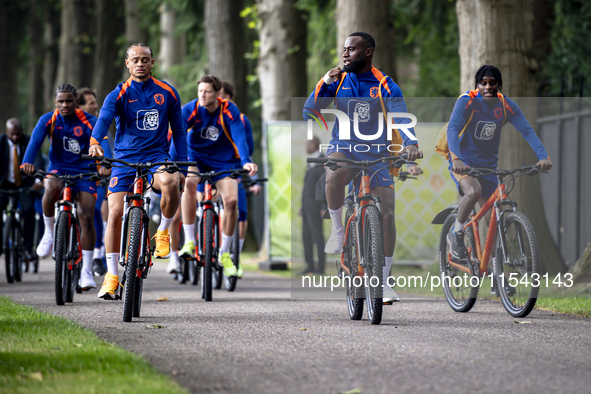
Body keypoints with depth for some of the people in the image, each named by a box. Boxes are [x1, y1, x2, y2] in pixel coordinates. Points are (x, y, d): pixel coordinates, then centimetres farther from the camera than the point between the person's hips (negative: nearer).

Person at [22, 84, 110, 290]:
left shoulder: (88, 121, -8)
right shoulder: (48, 120, -5)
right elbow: (36, 139, -21)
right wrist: (28, 162, -41)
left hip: (83, 173, 0)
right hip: (58, 169, 0)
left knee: (86, 217, -13)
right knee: (51, 188, -36)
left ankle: (86, 271, -5)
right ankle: (49, 232, -10)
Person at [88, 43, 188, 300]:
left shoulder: (167, 93, 5)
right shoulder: (119, 94, -2)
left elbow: (178, 131, 11)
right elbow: (104, 118, -20)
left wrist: (183, 165, 4)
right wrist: (94, 142, -41)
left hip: (157, 156, 0)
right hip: (125, 158, 0)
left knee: (171, 181, -34)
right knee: (115, 213, -11)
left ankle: (163, 232, -8)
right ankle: (112, 275, 2)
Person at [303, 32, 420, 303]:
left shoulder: (385, 86, -7)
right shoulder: (338, 80, 0)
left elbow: (401, 115, -21)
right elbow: (309, 112, -6)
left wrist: (410, 143, -41)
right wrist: (324, 84, -21)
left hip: (376, 155, 0)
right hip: (343, 148, 0)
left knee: (387, 216, -8)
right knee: (334, 175, -37)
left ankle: (383, 282, 4)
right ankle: (337, 230, -14)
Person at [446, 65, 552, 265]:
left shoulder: (506, 105, -7)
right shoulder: (466, 101, -17)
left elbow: (526, 130, -15)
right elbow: (452, 129, -29)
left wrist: (543, 156, -31)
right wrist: (457, 159, -47)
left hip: (488, 165, 4)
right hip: (463, 163, -4)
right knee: (474, 191, -34)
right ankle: (456, 234, -11)